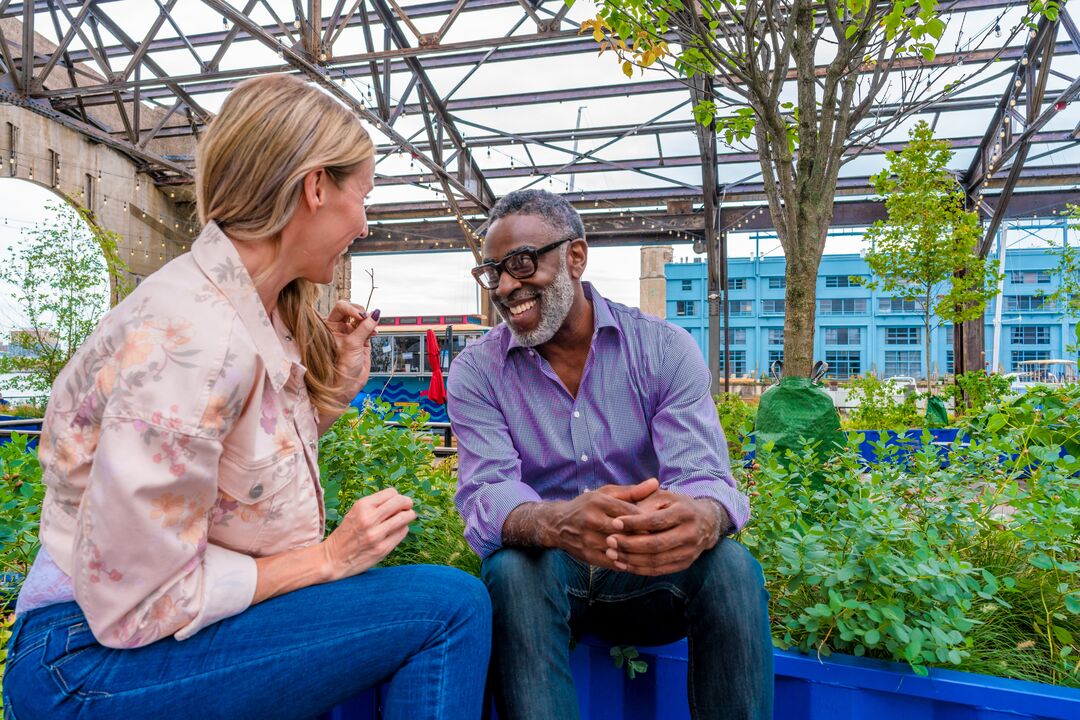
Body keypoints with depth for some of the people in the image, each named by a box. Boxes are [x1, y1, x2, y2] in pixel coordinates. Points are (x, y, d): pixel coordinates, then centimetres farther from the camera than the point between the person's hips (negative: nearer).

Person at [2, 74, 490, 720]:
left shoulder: (260, 313, 1)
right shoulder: (188, 336, -26)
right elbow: (136, 604, -24)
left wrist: (340, 380, 0)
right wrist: (328, 558, -17)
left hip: (190, 621, 8)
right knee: (451, 605, -19)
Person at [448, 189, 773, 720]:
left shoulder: (663, 348, -7)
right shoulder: (477, 371, -6)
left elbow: (704, 477, -17)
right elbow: (485, 496, -18)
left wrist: (699, 519, -43)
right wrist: (558, 522, -43)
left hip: (649, 574, 1)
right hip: (546, 572, 0)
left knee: (730, 565, -28)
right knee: (513, 570, -32)